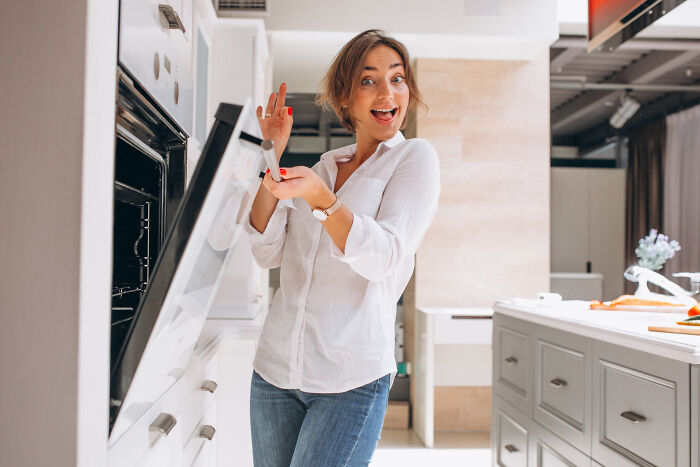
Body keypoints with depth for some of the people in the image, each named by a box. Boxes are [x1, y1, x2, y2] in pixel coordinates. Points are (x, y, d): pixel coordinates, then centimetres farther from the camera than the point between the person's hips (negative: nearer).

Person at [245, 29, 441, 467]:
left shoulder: (415, 157, -2)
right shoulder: (327, 163, 12)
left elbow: (383, 257, -16)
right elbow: (268, 253, 5)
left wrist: (319, 197, -31)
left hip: (352, 379, -5)